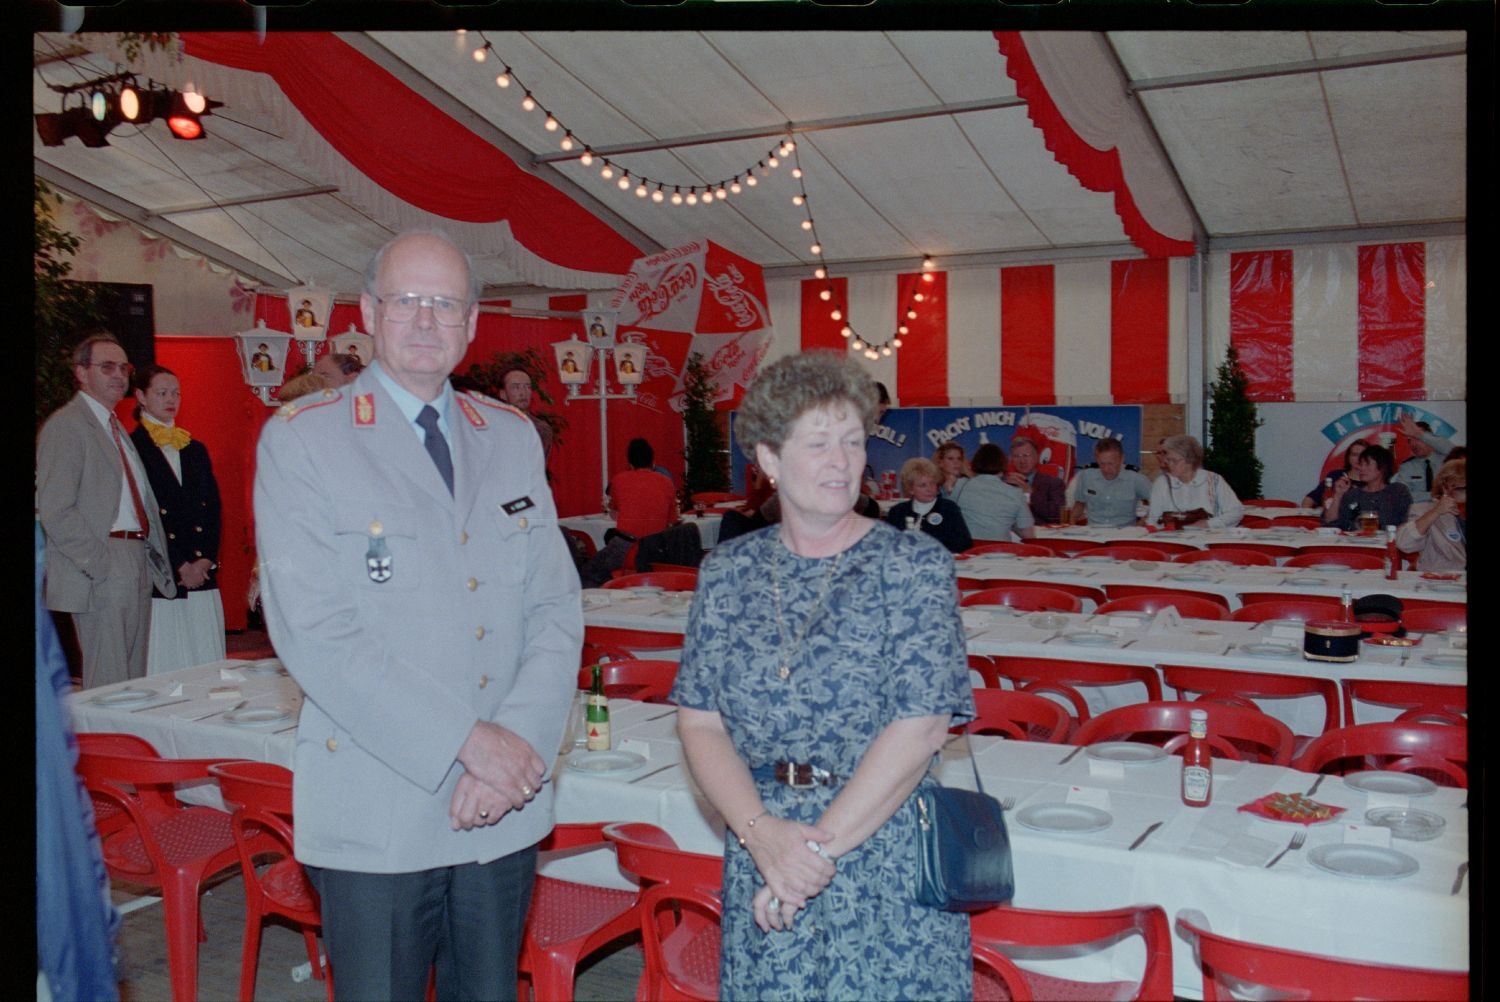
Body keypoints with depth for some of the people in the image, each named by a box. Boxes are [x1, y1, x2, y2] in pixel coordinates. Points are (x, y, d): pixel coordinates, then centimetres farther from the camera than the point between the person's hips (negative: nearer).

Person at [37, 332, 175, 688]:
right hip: (101, 572, -9)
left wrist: (153, 557, 10)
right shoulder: (66, 425, -7)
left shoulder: (115, 427, 20)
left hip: (137, 564, 9)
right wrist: (100, 564, -18)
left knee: (134, 682, 12)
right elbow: (55, 511, -15)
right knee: (108, 684, -7)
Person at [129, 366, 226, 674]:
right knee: (165, 663, -4)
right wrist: (179, 567, -10)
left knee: (205, 663, 3)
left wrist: (206, 561, -2)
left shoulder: (195, 450, 17)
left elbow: (213, 509, 13)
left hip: (202, 577, 5)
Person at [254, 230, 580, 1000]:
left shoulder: (513, 438, 9)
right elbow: (314, 633, -14)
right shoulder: (299, 440, -5)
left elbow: (555, 609, 4)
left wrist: (521, 743, -11)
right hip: (377, 814, -4)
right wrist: (465, 740, -18)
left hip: (505, 805, 4)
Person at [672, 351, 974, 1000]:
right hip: (759, 856, 3)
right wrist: (762, 834, -14)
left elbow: (922, 726, -13)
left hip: (887, 857, -2)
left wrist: (824, 846, -15)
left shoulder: (914, 564, -6)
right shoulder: (728, 572, 3)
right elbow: (699, 722, 1)